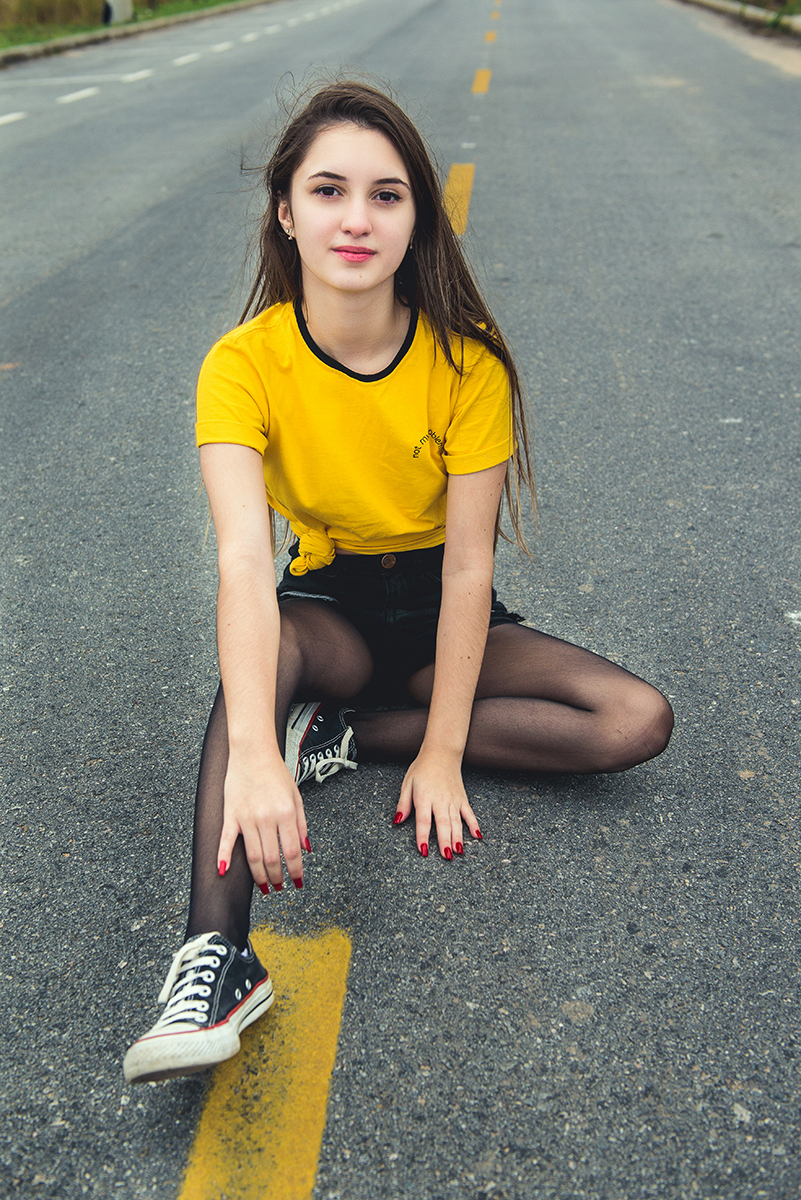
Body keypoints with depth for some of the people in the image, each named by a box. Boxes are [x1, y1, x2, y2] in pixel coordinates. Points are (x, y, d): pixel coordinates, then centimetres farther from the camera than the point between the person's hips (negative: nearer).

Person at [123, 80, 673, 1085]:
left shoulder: (466, 362, -17)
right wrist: (253, 757, -48)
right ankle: (216, 950, -40)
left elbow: (468, 563, -17)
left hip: (442, 618, 2)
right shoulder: (244, 364, -19)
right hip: (327, 613, -1)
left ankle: (338, 736, -16)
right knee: (264, 642, -37)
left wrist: (442, 751, -20)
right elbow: (244, 558, -34)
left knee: (640, 721, -19)